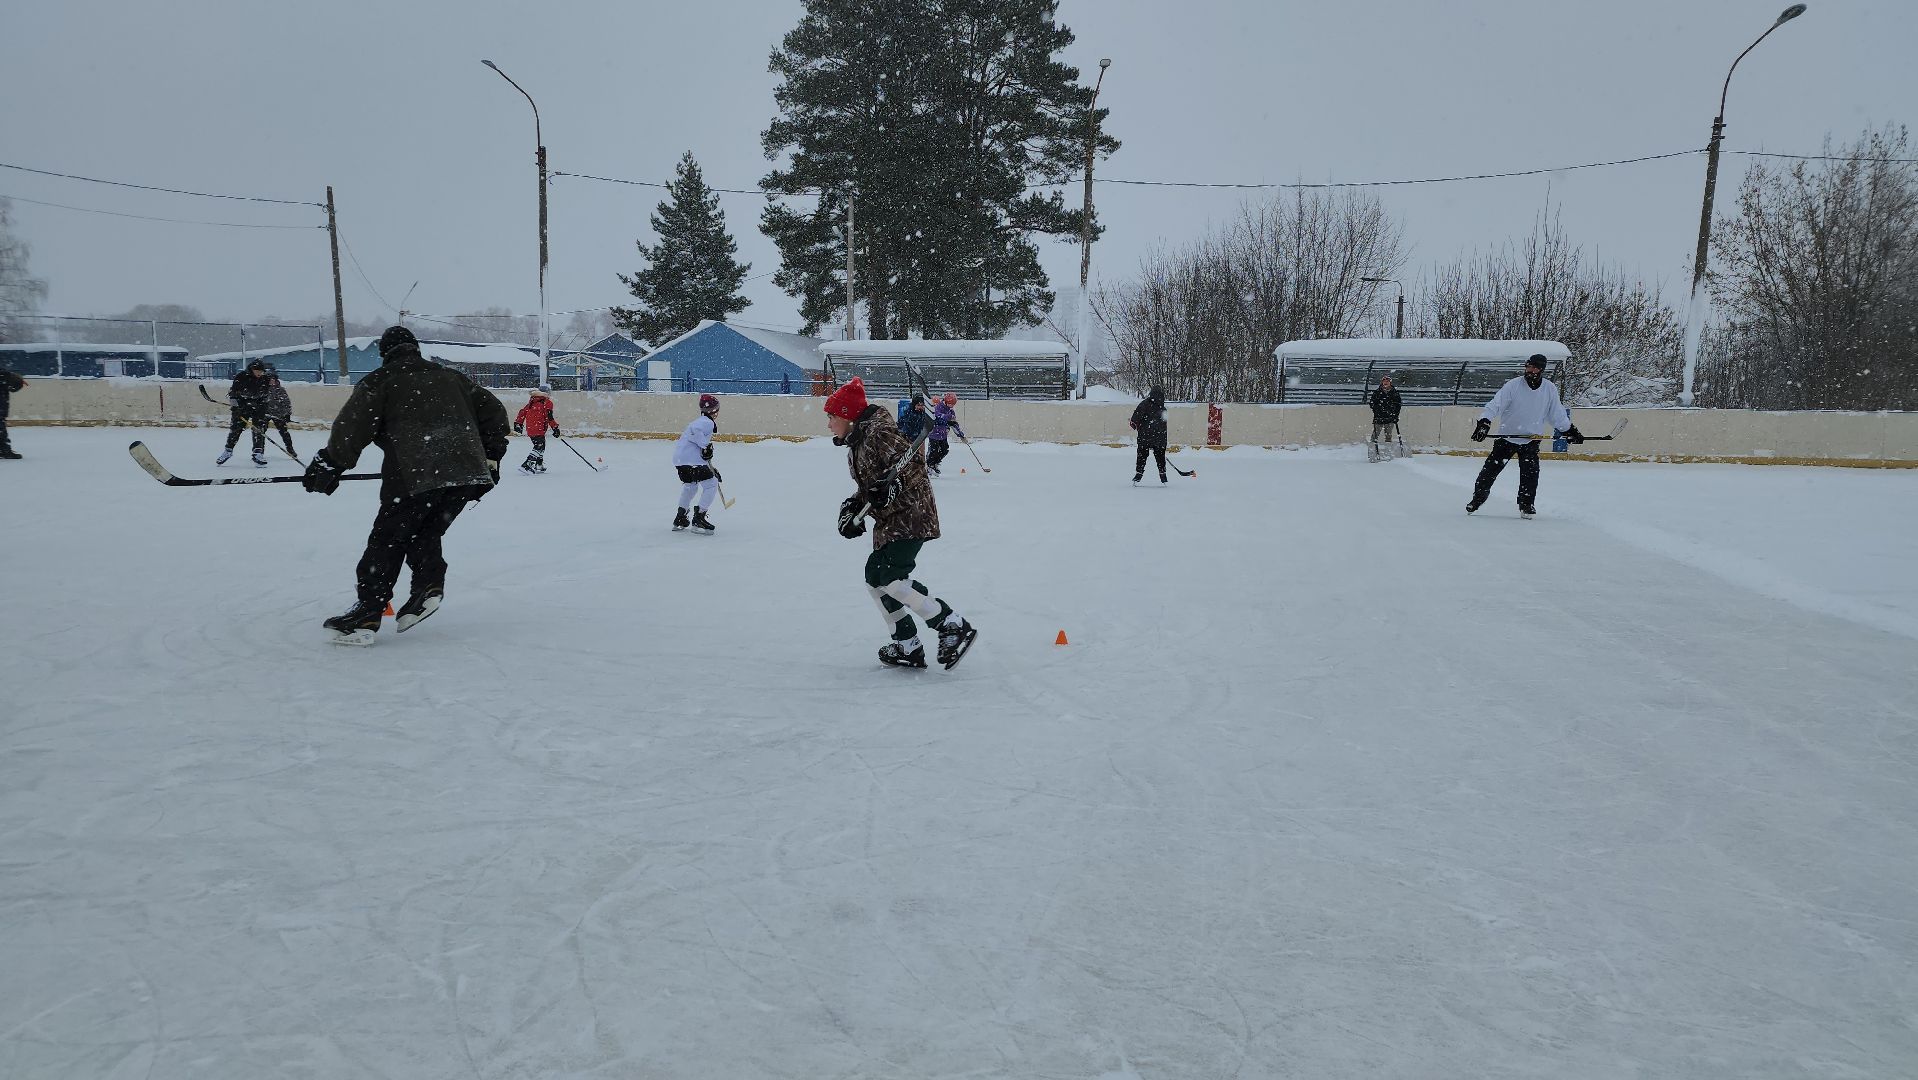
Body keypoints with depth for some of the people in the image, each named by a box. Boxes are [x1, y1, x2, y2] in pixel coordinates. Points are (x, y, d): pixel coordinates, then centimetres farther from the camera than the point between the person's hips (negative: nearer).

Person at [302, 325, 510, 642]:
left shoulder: (380, 381, 12)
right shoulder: (451, 377, 26)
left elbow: (352, 426, 0)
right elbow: (494, 411, 25)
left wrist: (329, 464, 7)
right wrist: (490, 458, 27)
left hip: (416, 476, -5)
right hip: (468, 474, 5)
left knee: (388, 538, 5)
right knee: (423, 533, 23)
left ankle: (367, 614, 2)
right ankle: (429, 584, 3)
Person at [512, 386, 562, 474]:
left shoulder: (532, 401, 18)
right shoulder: (547, 402, -5)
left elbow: (523, 412, 17)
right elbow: (549, 417, -13)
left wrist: (518, 423, 23)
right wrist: (555, 427, -9)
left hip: (529, 428, 8)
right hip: (538, 429, -8)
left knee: (540, 446, 21)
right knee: (539, 447, -10)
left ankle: (539, 466, 23)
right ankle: (526, 465, -22)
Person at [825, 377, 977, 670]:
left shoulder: (878, 432, -15)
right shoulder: (856, 442, 17)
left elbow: (914, 463, -22)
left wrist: (891, 485, -36)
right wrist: (852, 508, 6)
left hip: (911, 514, -11)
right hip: (890, 520, 11)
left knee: (893, 580, -19)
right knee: (875, 579, 9)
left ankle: (954, 626, -12)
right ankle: (907, 647, 14)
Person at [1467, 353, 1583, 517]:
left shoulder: (1550, 389, -3)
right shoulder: (1513, 385, -13)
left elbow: (1556, 413, 9)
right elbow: (1495, 404, -18)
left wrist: (1570, 430, 10)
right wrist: (1484, 422, -31)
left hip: (1531, 440, 2)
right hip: (1507, 436, -1)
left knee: (1530, 472, -10)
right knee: (1491, 468, 2)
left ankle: (1526, 504, 7)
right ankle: (1478, 497, 19)